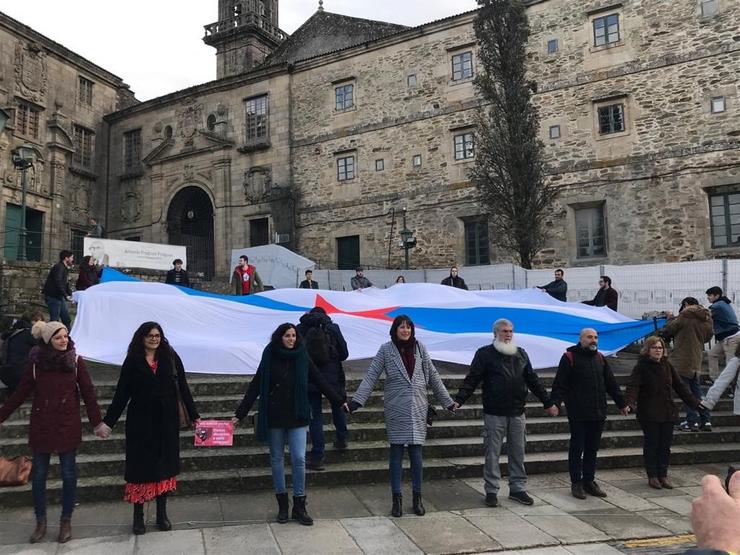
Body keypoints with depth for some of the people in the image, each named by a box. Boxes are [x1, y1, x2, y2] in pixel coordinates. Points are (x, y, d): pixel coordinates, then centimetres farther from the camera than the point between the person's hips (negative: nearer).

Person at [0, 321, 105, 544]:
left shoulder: (76, 361, -5)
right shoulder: (36, 361, -4)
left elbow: (88, 393, -2)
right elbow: (21, 392, 3)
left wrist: (97, 422, -1)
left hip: (68, 425, -1)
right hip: (42, 425, 1)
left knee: (69, 474, 5)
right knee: (38, 475, 8)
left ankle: (66, 522, 20)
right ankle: (40, 523, 24)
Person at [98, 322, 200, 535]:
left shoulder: (171, 357, 0)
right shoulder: (132, 361, 0)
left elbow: (183, 388, 1)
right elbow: (121, 393, 2)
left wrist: (194, 416, 0)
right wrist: (108, 422, -2)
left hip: (166, 420, 1)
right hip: (141, 421, -1)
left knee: (165, 464, 7)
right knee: (141, 465, 4)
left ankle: (162, 514, 19)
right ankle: (138, 516, 15)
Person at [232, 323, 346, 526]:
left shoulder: (302, 357, 2)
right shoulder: (269, 358, -1)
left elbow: (320, 381, 5)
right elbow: (255, 388, 1)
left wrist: (339, 400, 2)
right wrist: (240, 414, -2)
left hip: (296, 417, 0)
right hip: (274, 417, 0)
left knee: (299, 458, -5)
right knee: (276, 459, 8)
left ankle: (299, 506, 7)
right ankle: (282, 504, 21)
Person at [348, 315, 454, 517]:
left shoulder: (420, 348, 4)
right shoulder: (386, 349, -2)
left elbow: (433, 376, 10)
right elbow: (371, 376, -4)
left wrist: (447, 401, 12)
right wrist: (356, 401, -13)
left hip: (418, 408, 2)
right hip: (396, 408, -2)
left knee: (416, 453, 5)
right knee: (396, 453, 5)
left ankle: (417, 498, 19)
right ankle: (397, 499, 16)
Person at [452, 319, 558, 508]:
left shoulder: (521, 354, 14)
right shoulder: (485, 354, -2)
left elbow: (533, 380, 19)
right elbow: (472, 379, -7)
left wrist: (548, 403, 18)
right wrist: (459, 400, -18)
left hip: (517, 414, 5)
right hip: (494, 414, -4)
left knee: (518, 453, 10)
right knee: (492, 453, 2)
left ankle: (518, 489, 21)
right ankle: (491, 491, 11)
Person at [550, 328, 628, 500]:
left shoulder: (600, 358, 14)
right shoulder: (569, 357, -5)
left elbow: (611, 383, 20)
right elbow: (560, 384, -10)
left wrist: (621, 403, 20)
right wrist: (555, 403, -21)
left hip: (598, 413, 6)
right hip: (578, 415, -6)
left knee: (592, 449, 12)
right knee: (577, 449, 1)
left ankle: (589, 481, 22)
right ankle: (576, 483, 11)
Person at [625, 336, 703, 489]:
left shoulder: (667, 366, 9)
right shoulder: (641, 367, -8)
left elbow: (679, 386, 13)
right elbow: (633, 386, -20)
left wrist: (694, 402, 9)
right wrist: (630, 401, -37)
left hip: (667, 413, 5)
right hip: (649, 414, -5)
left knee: (665, 446, 8)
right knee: (651, 445, 3)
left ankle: (663, 475, 20)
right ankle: (652, 476, 14)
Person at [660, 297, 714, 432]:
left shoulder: (685, 316, -12)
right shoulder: (708, 319, 8)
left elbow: (668, 331, -3)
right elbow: (708, 337, 20)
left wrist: (670, 318, 14)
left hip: (681, 361, -7)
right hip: (696, 361, 7)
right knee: (697, 390, 16)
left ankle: (692, 422, 0)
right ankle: (706, 420, 16)